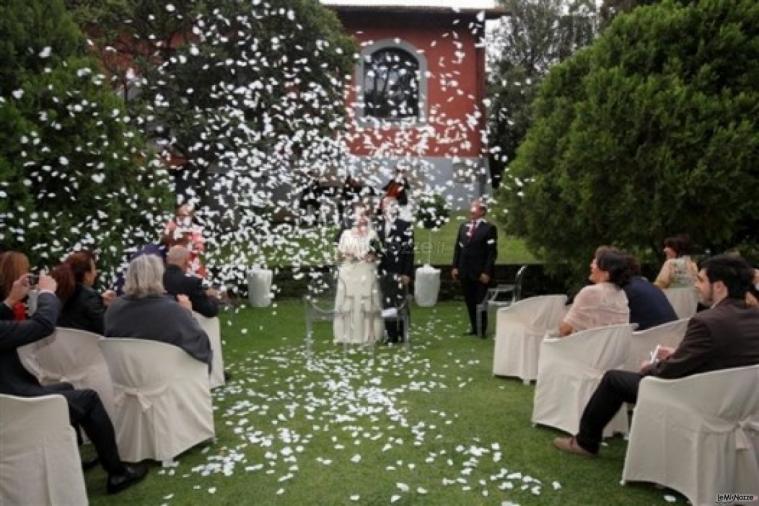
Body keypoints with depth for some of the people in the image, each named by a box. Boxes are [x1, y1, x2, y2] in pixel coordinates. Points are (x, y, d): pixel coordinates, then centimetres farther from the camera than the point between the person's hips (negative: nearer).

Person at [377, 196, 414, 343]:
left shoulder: (405, 226, -2)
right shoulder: (378, 226, 9)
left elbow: (409, 251, -5)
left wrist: (407, 273, -11)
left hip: (399, 272, -3)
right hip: (383, 272, 3)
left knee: (401, 304, 2)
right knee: (387, 305, 6)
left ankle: (403, 334, 11)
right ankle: (391, 334, 14)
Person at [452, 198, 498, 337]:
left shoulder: (489, 228, -5)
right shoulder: (463, 226, 13)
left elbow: (492, 252, -9)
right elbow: (457, 248, 14)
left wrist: (487, 272, -15)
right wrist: (455, 267, 5)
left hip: (480, 273, -5)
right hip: (465, 272, 5)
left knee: (480, 302, 3)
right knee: (469, 302, 9)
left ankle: (482, 330, 14)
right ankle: (474, 328, 20)